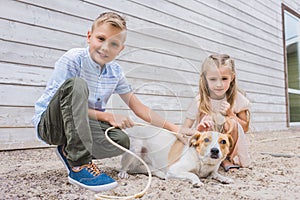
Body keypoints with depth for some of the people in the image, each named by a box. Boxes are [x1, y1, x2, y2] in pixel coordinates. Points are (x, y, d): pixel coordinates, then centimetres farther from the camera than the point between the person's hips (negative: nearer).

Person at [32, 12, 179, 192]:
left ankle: (70, 151, 2)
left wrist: (173, 128, -5)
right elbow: (69, 98, -18)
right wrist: (107, 116, -22)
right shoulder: (73, 58, -15)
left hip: (87, 125, 5)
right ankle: (79, 164, -31)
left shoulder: (115, 72, 1)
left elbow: (138, 107, 3)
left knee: (122, 141, -24)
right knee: (76, 83, -33)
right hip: (49, 123, -4)